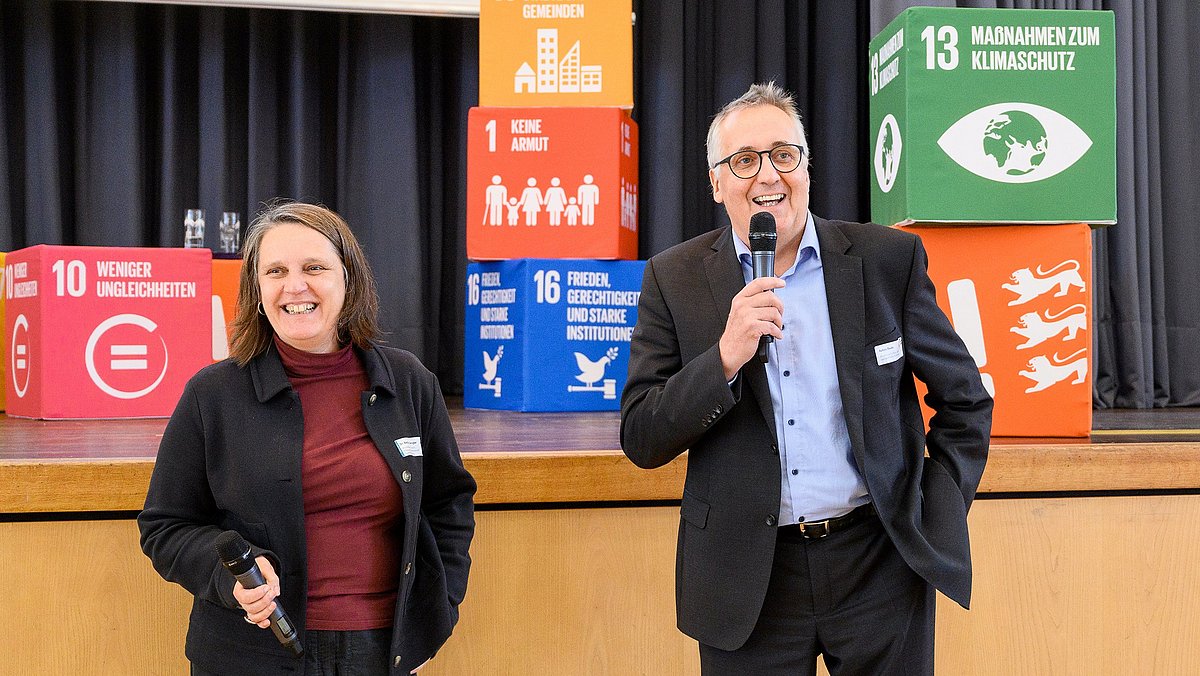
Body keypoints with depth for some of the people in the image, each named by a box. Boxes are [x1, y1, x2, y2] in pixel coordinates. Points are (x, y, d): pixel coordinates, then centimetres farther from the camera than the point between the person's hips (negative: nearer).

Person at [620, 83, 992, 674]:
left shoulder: (888, 259, 0)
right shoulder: (675, 280, 0)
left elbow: (964, 400, 8)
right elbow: (641, 441, -5)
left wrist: (936, 521, 0)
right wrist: (726, 357, -18)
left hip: (880, 565, 0)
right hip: (748, 578, 0)